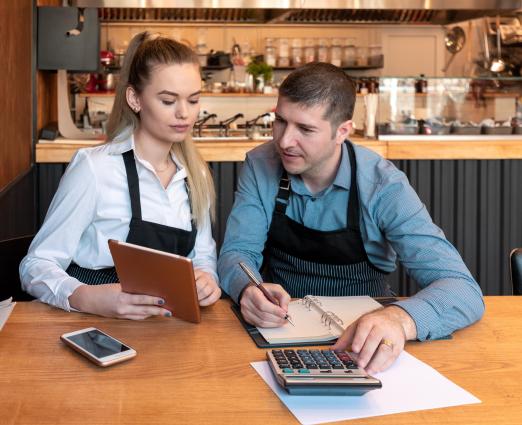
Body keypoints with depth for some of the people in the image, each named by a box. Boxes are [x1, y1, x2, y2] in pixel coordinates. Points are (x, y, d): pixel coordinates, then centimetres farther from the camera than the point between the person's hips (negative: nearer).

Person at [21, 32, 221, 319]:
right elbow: (36, 265, -11)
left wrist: (205, 277, -10)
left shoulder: (195, 174, 8)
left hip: (163, 328, 3)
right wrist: (87, 298, -30)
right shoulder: (95, 167, -12)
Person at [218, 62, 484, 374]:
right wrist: (247, 289, -33)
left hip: (357, 330, 0)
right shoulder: (260, 165, -8)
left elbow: (463, 289, -25)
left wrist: (399, 320, -49)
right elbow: (238, 252, -7)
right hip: (277, 326, 1)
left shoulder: (383, 186, -18)